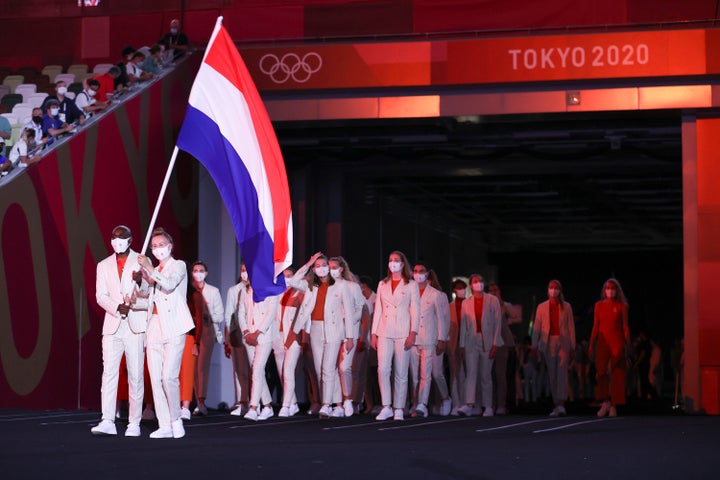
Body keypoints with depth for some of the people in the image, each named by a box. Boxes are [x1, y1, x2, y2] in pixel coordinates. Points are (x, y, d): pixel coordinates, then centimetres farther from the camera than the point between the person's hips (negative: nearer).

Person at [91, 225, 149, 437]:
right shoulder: (104, 266, 16)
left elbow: (147, 293, 1)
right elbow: (101, 296, 6)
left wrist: (140, 281, -22)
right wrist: (117, 307, -13)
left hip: (136, 325, -2)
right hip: (112, 326, 2)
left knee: (135, 375, -3)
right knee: (109, 372, -8)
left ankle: (134, 423, -1)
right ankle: (107, 421, -12)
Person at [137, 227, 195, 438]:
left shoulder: (178, 266, 5)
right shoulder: (153, 272, 24)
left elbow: (169, 284, -16)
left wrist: (149, 268, -20)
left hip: (173, 328, -6)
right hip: (154, 327, 6)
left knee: (169, 376, -16)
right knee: (155, 379, 0)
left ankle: (176, 420, -2)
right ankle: (165, 425, 3)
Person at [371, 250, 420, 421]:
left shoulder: (411, 285, 6)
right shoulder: (382, 284, 16)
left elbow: (415, 310, 0)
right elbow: (377, 310, 16)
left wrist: (413, 333, -11)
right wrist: (374, 333, 8)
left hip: (402, 333, -2)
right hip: (384, 332, 2)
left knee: (401, 373, -1)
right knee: (383, 369, -12)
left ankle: (399, 409, 5)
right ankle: (386, 407, -7)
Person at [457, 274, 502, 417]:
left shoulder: (492, 301, 5)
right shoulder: (466, 303, 10)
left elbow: (497, 323, 1)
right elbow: (463, 325, 10)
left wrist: (495, 344, -7)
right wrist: (462, 345, 5)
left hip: (487, 342, -1)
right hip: (471, 341, 1)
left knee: (486, 375, 3)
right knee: (471, 373, -11)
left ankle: (488, 407, 10)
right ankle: (468, 406, -20)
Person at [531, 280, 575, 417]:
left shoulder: (566, 307, 7)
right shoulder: (542, 307, 9)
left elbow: (571, 327, 6)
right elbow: (536, 328, 7)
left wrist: (572, 347, 2)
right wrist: (535, 346, 1)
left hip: (563, 342, -2)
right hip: (548, 343, 2)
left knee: (562, 373, -13)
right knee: (552, 375, 3)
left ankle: (561, 404, -20)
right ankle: (556, 405, 9)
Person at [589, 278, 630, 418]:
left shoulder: (621, 306, 5)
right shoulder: (599, 306, 9)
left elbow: (625, 327, 4)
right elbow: (595, 326, 9)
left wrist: (628, 344, -1)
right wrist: (591, 344, 4)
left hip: (617, 341, -1)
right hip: (603, 341, 1)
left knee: (617, 374, -3)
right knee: (601, 372, -10)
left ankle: (613, 406, 2)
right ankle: (605, 402, 3)